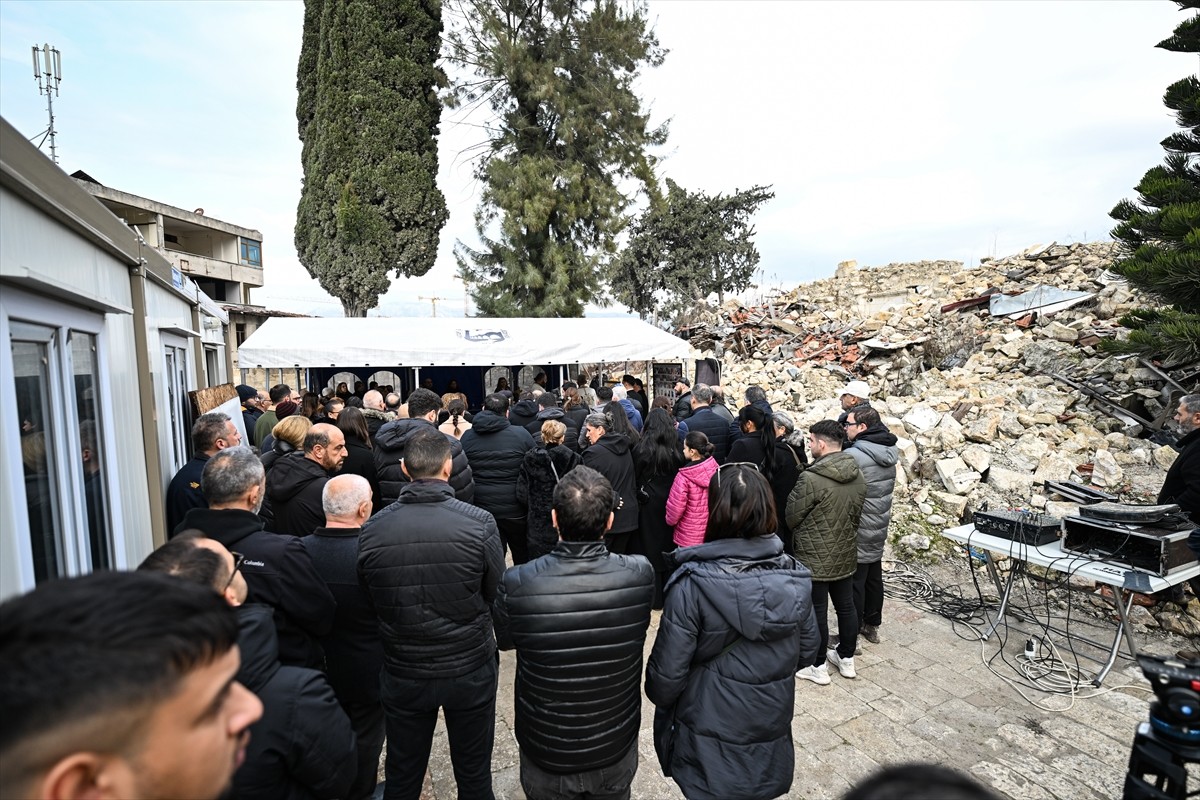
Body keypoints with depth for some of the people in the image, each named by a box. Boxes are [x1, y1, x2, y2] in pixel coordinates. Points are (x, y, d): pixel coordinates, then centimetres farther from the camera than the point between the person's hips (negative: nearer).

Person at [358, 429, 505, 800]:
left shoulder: (371, 530, -15)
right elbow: (497, 594, -9)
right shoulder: (480, 523, -22)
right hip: (471, 670, -1)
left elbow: (370, 602, -1)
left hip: (403, 673, 2)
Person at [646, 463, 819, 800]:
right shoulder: (796, 578, -12)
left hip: (710, 747, -3)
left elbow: (667, 673, -20)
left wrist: (658, 696, 2)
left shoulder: (692, 586, -27)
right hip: (771, 740, 4)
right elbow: (807, 650, 2)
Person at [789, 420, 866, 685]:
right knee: (846, 607, 19)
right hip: (846, 556, 7)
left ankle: (817, 666, 20)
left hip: (815, 559, -7)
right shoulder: (858, 476, -2)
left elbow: (791, 517, -13)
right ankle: (847, 659, 35)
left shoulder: (810, 479, -25)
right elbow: (857, 515, 10)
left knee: (817, 612, 6)